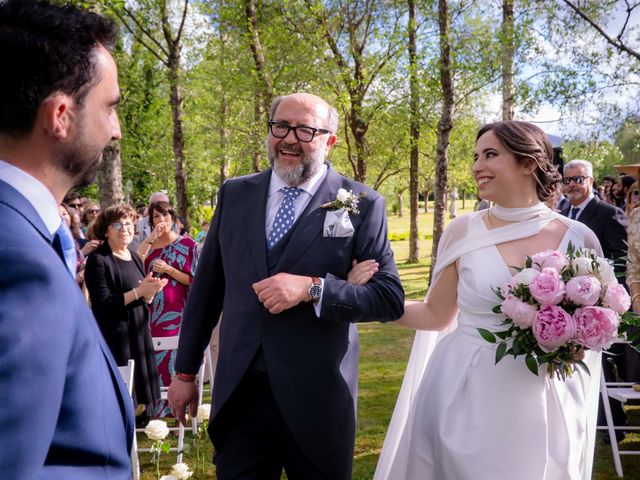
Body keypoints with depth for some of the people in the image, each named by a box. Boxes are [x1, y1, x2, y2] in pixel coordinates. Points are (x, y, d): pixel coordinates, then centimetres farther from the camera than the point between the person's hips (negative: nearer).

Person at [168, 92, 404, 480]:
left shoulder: (361, 204, -4)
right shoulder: (234, 194, 6)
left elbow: (390, 298, -7)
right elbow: (206, 288, 11)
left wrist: (311, 287, -20)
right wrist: (185, 371, 13)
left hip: (316, 400, -2)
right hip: (238, 394, 3)